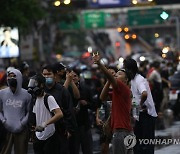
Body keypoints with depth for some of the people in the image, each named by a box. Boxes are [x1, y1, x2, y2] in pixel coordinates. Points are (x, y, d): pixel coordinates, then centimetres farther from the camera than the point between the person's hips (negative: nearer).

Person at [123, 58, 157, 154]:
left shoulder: (139, 80, -21)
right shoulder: (132, 80, 10)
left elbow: (144, 94, -40)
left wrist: (141, 105, -25)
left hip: (147, 114, -10)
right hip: (140, 114, 10)